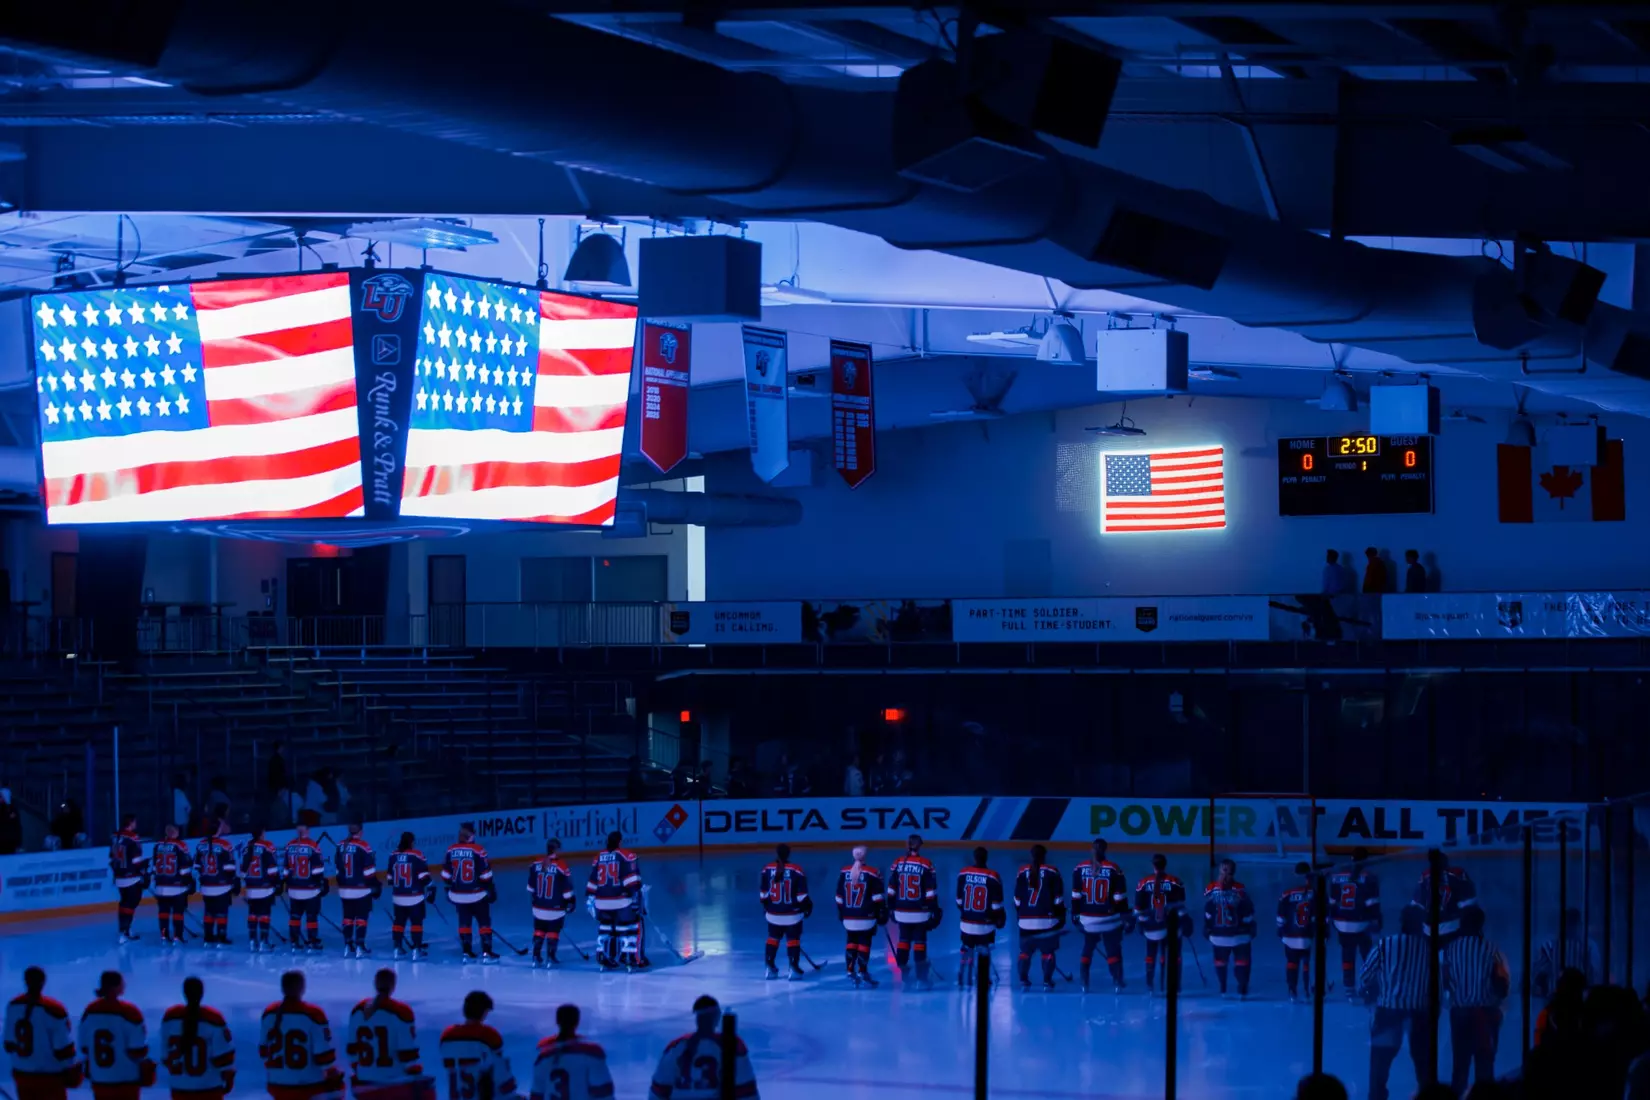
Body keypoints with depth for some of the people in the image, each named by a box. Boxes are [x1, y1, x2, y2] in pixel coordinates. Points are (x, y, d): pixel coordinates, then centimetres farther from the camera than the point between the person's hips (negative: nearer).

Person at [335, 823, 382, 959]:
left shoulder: (340, 846, 3)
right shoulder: (363, 847, -14)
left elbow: (337, 868, 11)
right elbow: (369, 869, -13)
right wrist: (375, 886, -3)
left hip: (345, 889, 5)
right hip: (361, 889, -5)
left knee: (348, 917, 13)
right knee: (361, 917, 1)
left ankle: (348, 947, 15)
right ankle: (359, 947, -3)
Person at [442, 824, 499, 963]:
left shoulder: (451, 851, -2)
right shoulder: (478, 850, -14)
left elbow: (446, 874, 5)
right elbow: (485, 874, -11)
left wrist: (449, 889, 19)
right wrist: (491, 889, 0)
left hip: (458, 895, 4)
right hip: (477, 894, -4)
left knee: (464, 923, 15)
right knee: (484, 922, 6)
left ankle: (467, 953, 15)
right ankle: (487, 953, 3)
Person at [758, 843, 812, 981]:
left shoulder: (767, 870, -5)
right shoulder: (796, 871, -14)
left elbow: (762, 892, 2)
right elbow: (802, 893, -10)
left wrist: (765, 904, 18)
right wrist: (807, 905, 4)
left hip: (773, 914, 3)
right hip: (792, 914, -3)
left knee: (773, 938, 17)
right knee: (793, 939, 7)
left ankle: (770, 968, 18)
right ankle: (793, 969, 5)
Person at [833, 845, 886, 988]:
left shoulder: (843, 872, 2)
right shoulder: (872, 873, -9)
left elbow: (839, 897, 8)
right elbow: (878, 896, -8)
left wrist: (841, 912, 18)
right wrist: (882, 912, 1)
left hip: (848, 917, 3)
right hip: (866, 917, -3)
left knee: (852, 942, 14)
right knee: (864, 942, 3)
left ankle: (851, 971, 10)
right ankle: (862, 972, 0)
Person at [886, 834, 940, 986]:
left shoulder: (897, 863, -1)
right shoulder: (926, 865, -8)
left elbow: (891, 889, 4)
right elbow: (931, 891, -8)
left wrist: (891, 908, 14)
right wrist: (935, 910, -2)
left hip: (902, 911, 2)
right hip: (920, 912, -2)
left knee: (904, 939, 15)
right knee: (920, 941, 4)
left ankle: (902, 973, 19)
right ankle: (921, 977, 3)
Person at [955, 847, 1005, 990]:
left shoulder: (963, 874, -4)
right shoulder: (992, 877, -13)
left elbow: (959, 899, 7)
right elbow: (996, 904, -8)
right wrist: (1000, 917, 9)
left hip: (967, 922, 3)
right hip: (985, 923, -3)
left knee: (967, 950, 16)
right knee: (984, 951, 10)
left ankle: (963, 980, 15)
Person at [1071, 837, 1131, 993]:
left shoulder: (1080, 869, -3)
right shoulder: (1114, 869, -9)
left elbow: (1076, 895, 1)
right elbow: (1120, 897, -8)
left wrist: (1075, 914, 12)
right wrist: (1126, 916, -1)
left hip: (1088, 919, 2)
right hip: (1109, 919, -2)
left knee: (1088, 948, 16)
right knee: (1113, 949, 7)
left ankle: (1084, 981, 15)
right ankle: (1117, 981, 3)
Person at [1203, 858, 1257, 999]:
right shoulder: (1211, 889, -9)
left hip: (1239, 933, -1)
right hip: (1219, 934, 1)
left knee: (1242, 962, 8)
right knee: (1220, 962, 10)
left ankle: (1242, 988, 21)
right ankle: (1222, 988, 22)